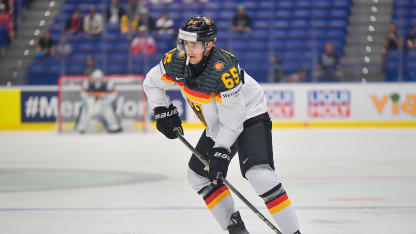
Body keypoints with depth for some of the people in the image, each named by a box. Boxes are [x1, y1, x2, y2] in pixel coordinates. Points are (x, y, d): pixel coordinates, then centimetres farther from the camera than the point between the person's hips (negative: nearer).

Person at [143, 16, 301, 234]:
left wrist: (221, 152, -28)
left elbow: (232, 119, -28)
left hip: (249, 116, -8)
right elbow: (151, 83, 7)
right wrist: (163, 113, -1)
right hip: (216, 125, 9)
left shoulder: (224, 69, -33)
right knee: (198, 174, 10)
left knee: (259, 173, -26)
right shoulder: (176, 61, -13)